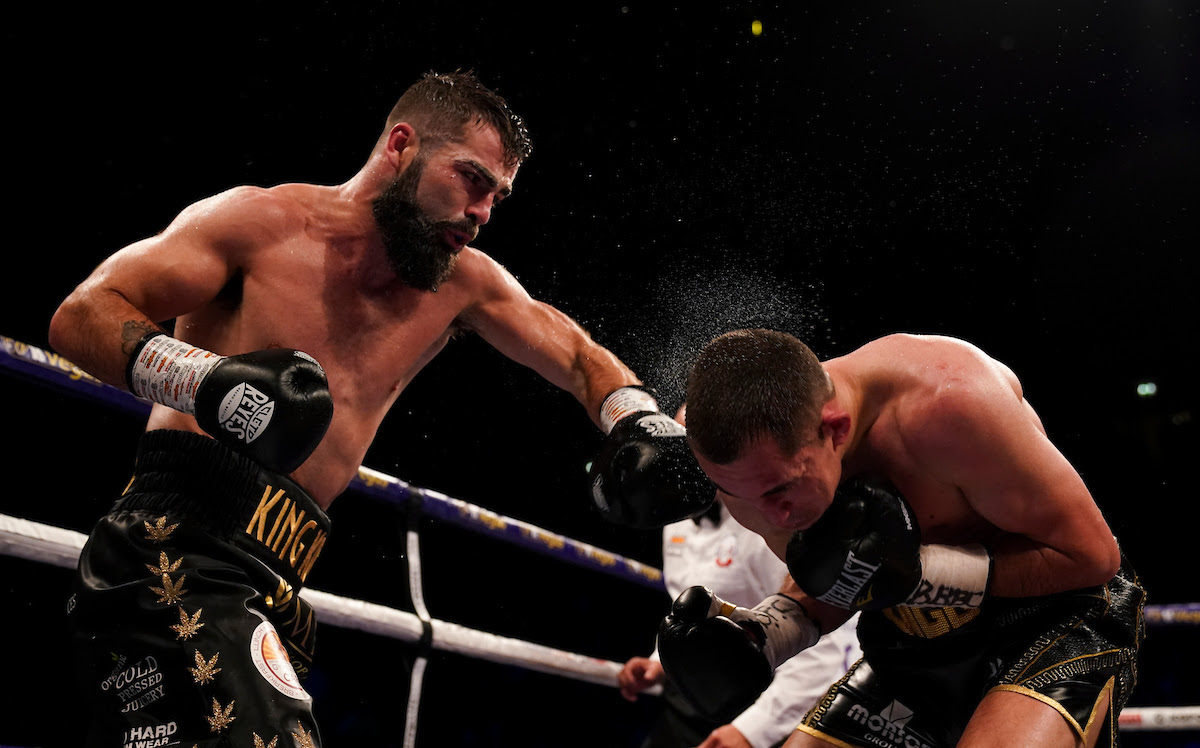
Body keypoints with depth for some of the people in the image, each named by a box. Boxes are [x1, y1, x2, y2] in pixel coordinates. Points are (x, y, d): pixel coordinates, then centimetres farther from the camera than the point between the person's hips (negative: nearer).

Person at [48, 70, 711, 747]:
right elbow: (80, 315, -5)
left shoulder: (463, 283, 14)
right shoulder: (263, 222, -2)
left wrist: (641, 420, -1)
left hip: (274, 584, 7)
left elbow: (582, 359, 21)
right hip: (179, 548, -7)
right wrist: (202, 378, -24)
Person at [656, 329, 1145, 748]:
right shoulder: (748, 472, -14)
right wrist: (758, 638, -14)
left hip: (1058, 615, -5)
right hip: (915, 650, 6)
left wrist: (919, 574, -32)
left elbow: (1093, 554, -22)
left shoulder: (945, 401, -33)